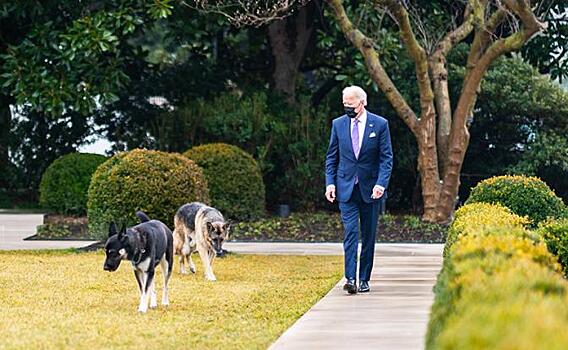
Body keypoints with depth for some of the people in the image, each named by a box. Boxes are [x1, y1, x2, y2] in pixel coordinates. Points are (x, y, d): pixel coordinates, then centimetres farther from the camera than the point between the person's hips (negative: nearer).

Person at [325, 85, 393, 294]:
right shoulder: (338, 124, 5)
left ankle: (364, 279, 13)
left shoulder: (380, 124, -2)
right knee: (350, 232, -12)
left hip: (370, 189, 0)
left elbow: (386, 158, -3)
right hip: (346, 188, 0)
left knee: (368, 236, 6)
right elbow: (331, 157, 10)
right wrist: (330, 182, -2)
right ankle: (350, 278, -19)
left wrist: (381, 183, -15)